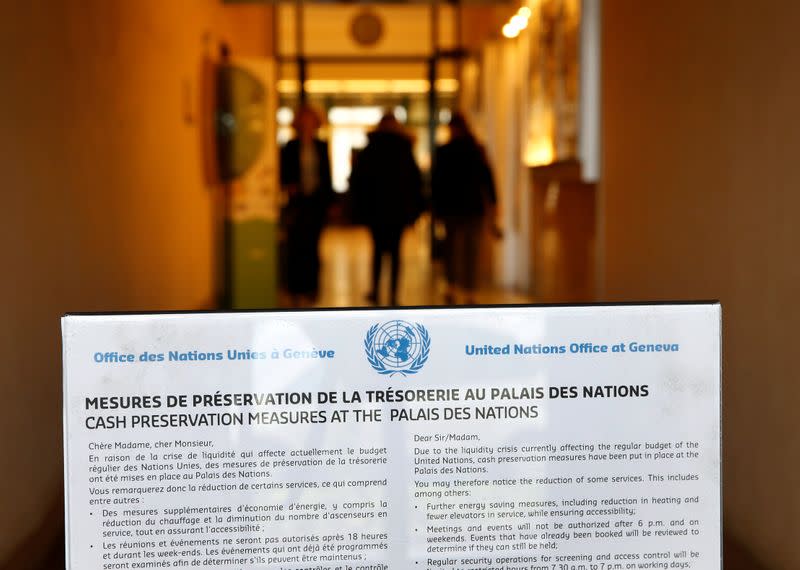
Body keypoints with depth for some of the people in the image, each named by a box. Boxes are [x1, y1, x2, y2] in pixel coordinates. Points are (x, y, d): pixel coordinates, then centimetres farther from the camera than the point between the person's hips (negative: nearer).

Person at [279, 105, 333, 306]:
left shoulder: (321, 147, 8)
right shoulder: (290, 148, 2)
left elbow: (327, 175, 11)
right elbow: (283, 175, 5)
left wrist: (328, 199, 7)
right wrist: (288, 187, -14)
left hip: (316, 201, 2)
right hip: (297, 201, -2)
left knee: (312, 247, 5)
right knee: (296, 247, -5)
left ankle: (311, 288, 14)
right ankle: (296, 290, -1)